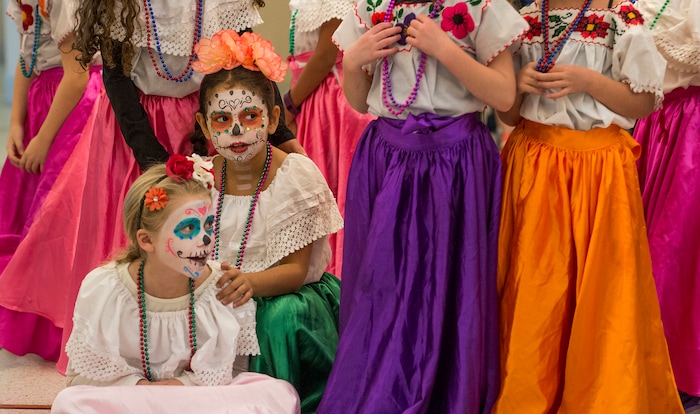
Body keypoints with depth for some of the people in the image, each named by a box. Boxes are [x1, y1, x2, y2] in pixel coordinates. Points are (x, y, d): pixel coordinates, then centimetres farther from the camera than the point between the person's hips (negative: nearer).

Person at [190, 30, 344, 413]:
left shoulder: (297, 174, -12)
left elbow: (295, 271, -16)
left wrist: (251, 282, -37)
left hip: (292, 296, -3)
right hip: (224, 301, 3)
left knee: (281, 316, -34)